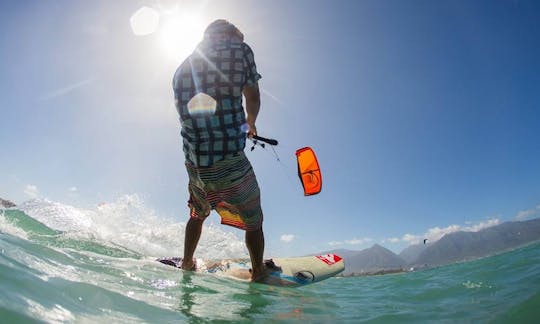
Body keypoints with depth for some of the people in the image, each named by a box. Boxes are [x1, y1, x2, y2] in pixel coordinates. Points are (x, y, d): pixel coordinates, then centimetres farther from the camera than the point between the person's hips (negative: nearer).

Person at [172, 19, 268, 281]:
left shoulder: (183, 68, 13)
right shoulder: (240, 50, -1)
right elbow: (253, 98, 5)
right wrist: (249, 124, 27)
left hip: (194, 164, 6)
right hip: (231, 163, -5)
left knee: (198, 214, 31)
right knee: (253, 220, 18)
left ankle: (187, 264, 47)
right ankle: (258, 273, 31)